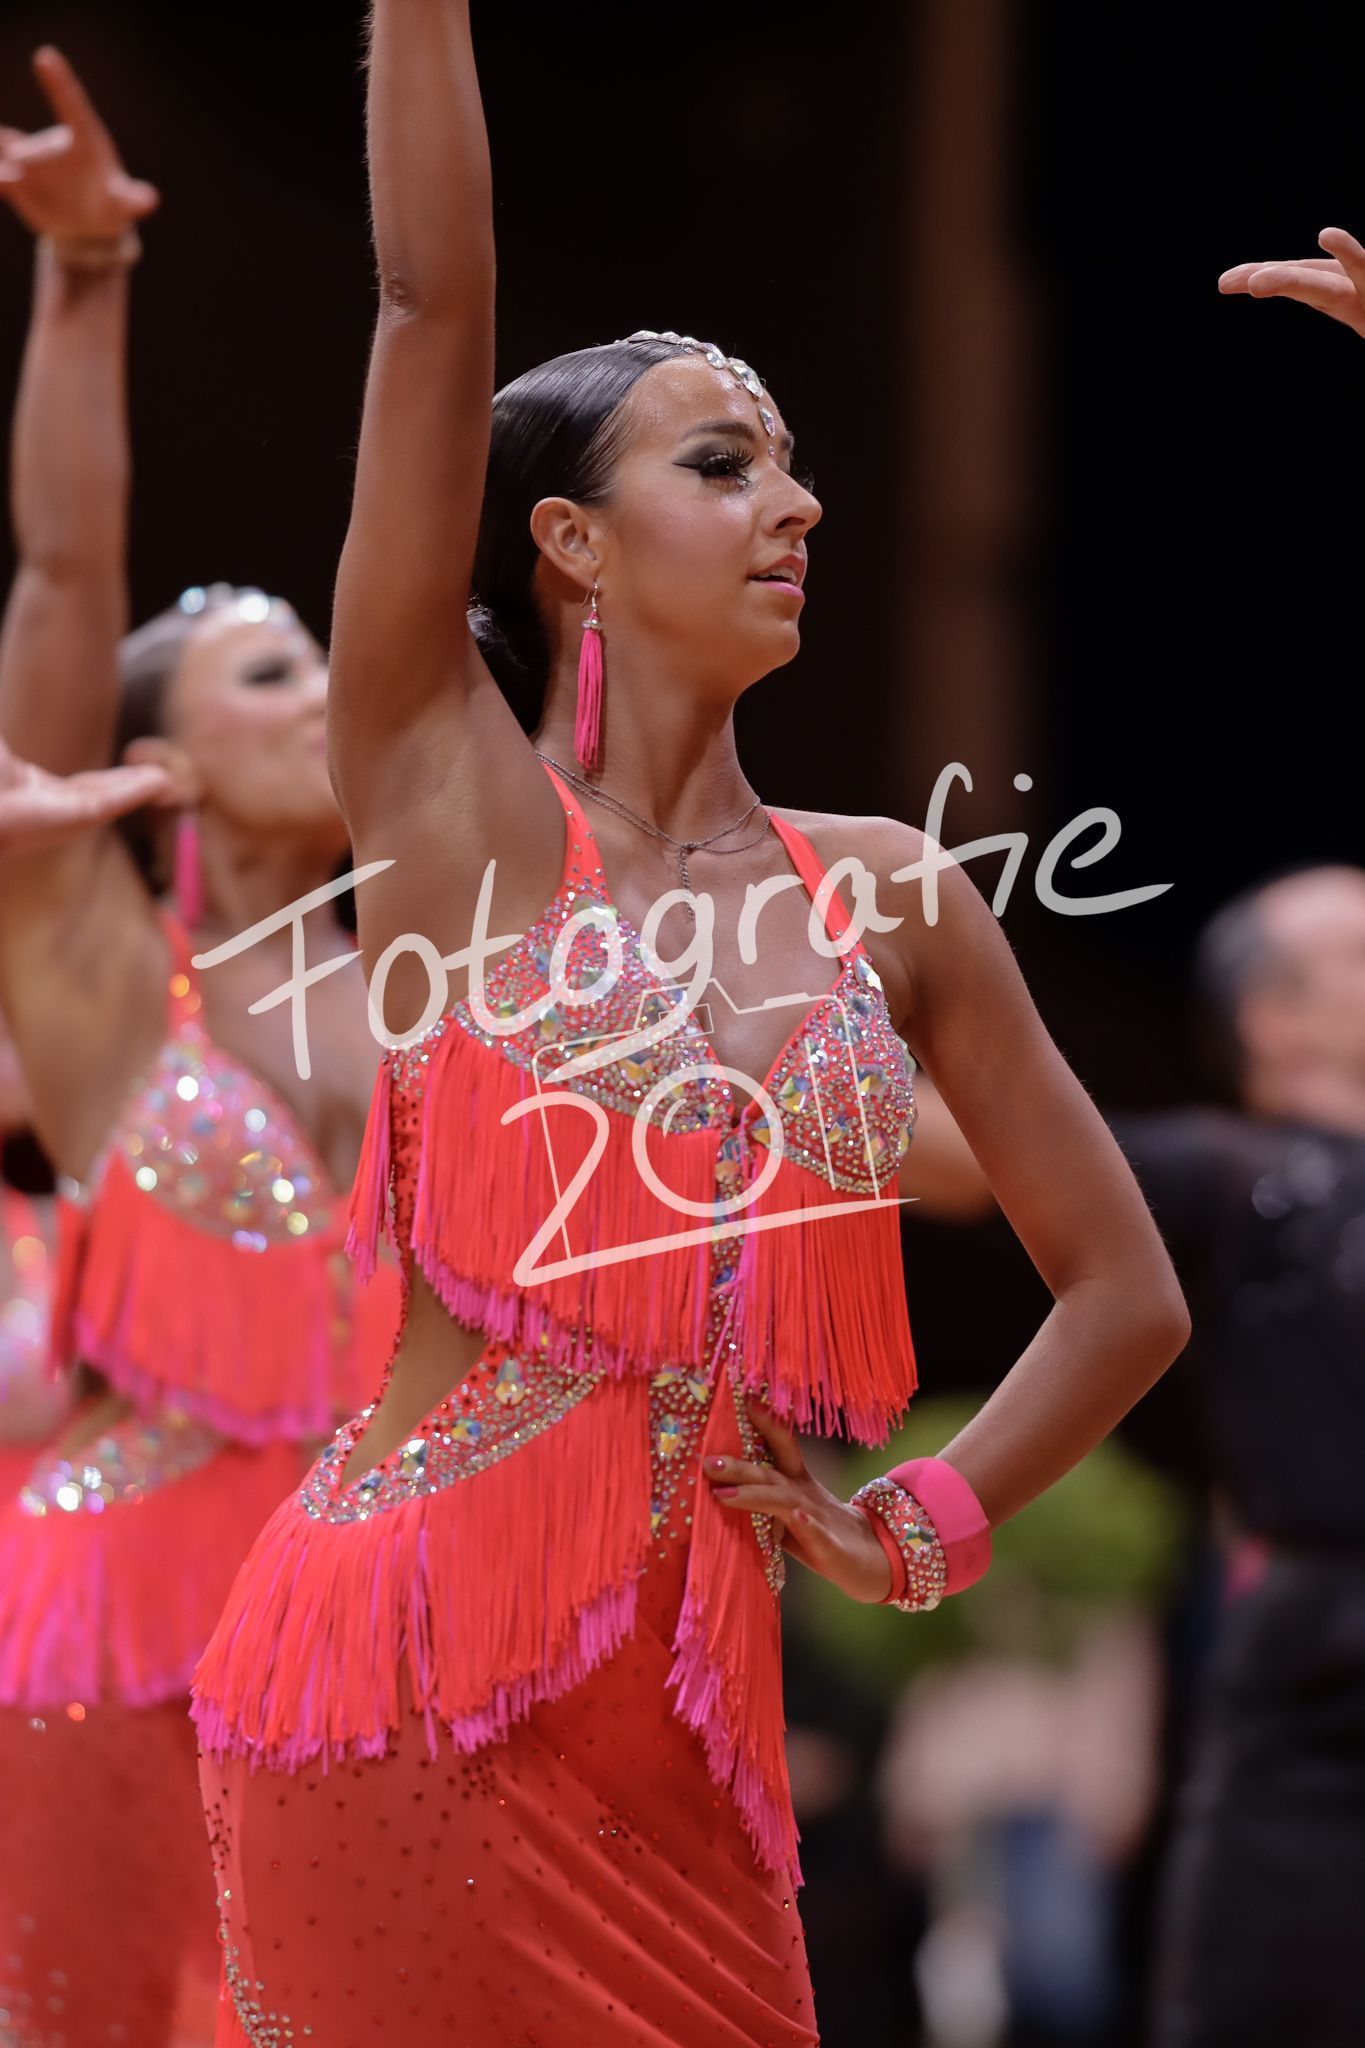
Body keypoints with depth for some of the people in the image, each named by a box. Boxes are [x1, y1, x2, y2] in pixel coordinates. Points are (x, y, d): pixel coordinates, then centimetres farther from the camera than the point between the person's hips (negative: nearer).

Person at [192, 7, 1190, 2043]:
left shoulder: (889, 896, 10)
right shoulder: (453, 801, 1)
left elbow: (1127, 1291, 18)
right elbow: (432, 298, -7)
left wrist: (924, 1532, 7)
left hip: (682, 1707, 4)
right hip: (412, 1677, -4)